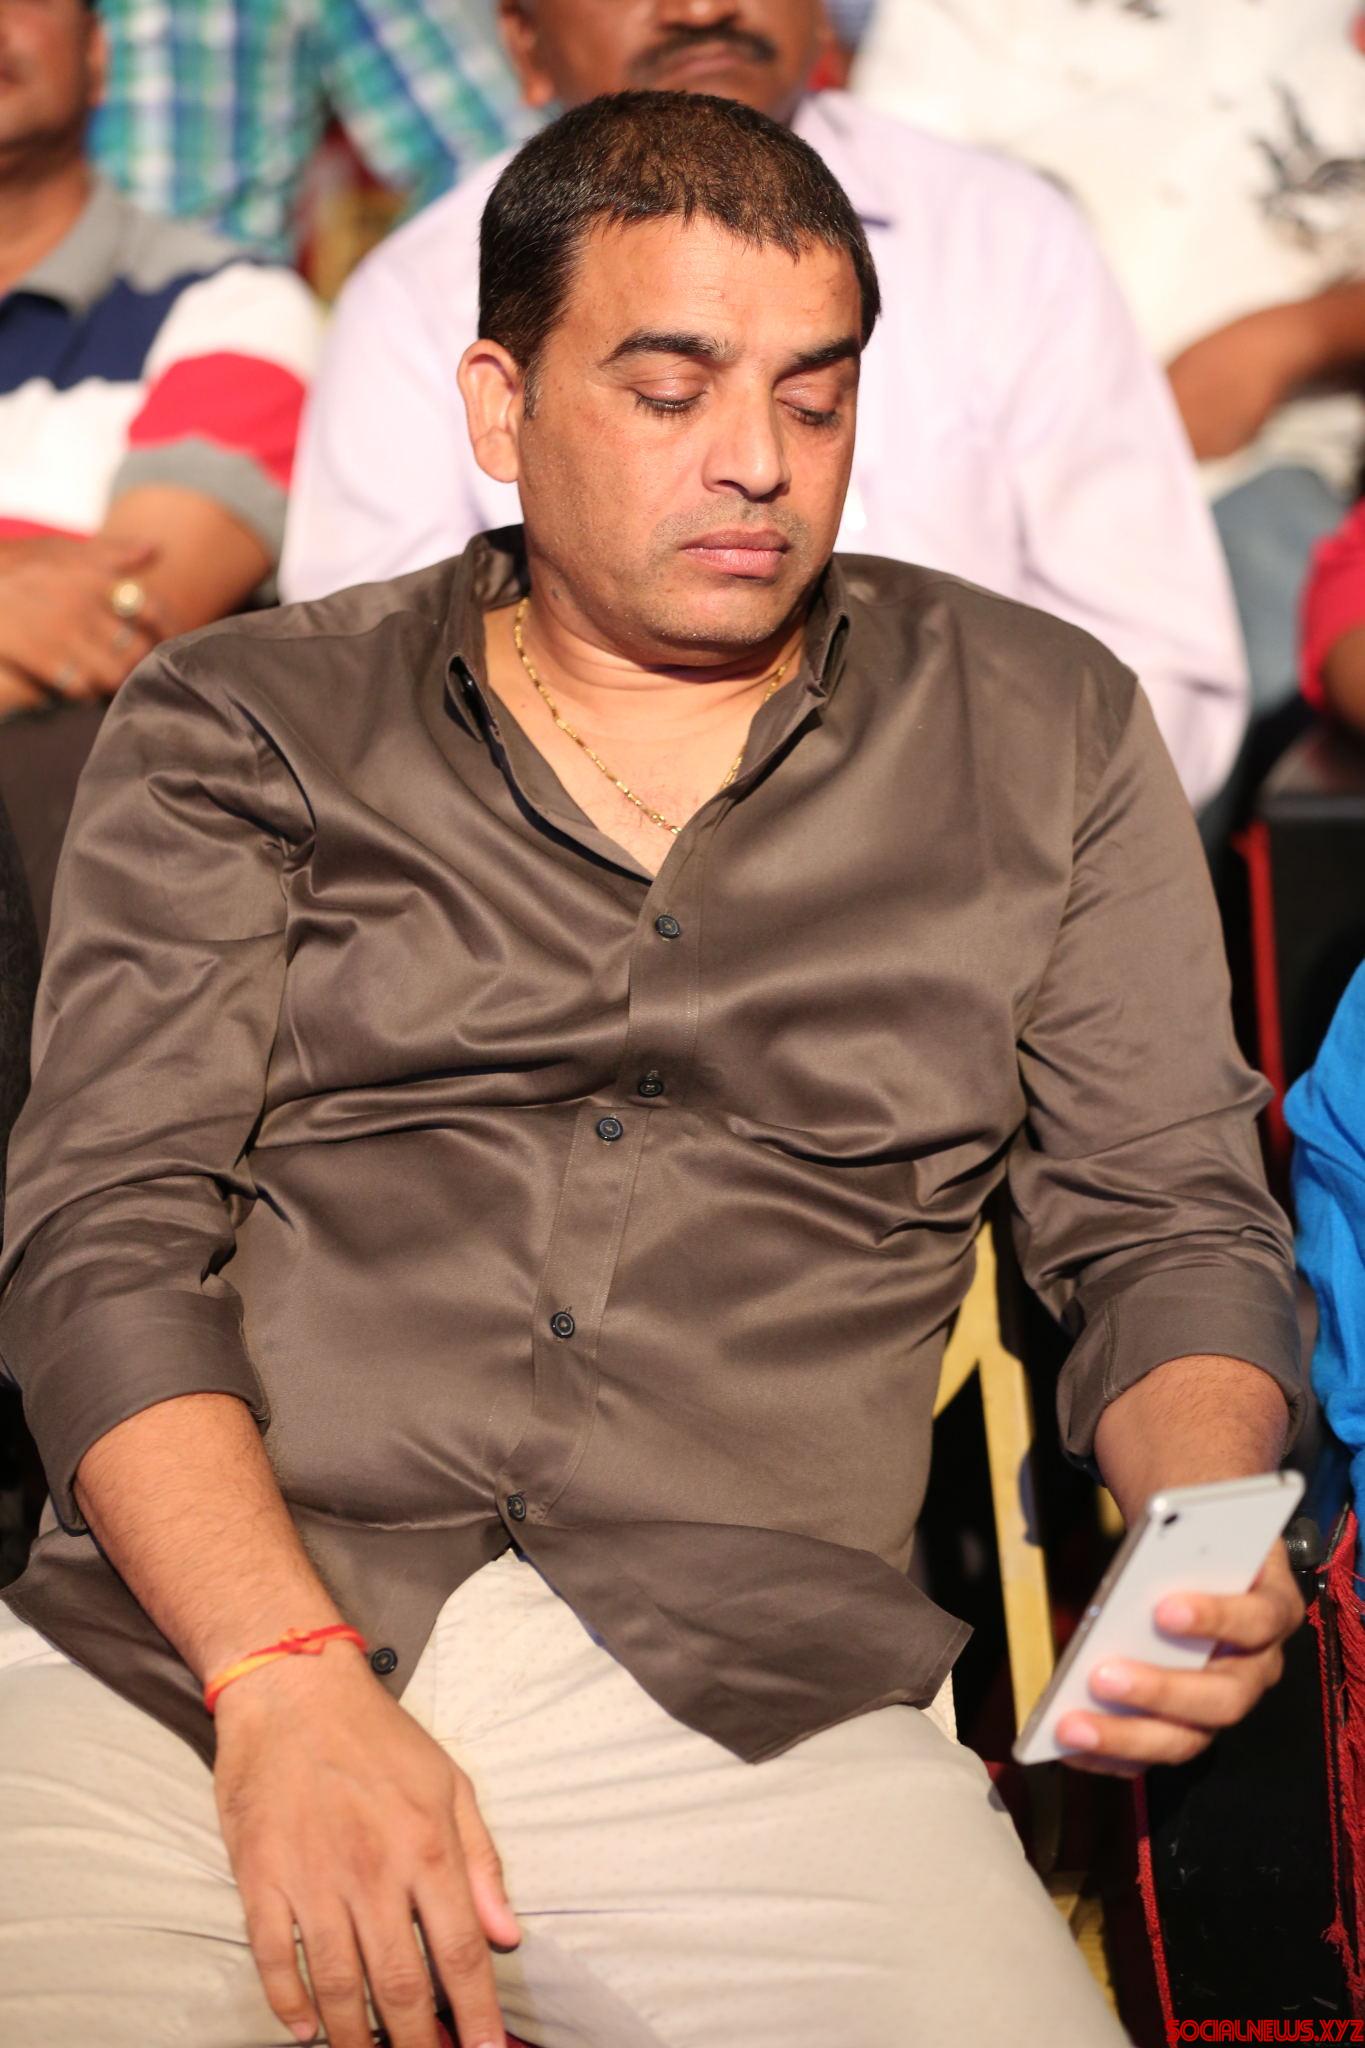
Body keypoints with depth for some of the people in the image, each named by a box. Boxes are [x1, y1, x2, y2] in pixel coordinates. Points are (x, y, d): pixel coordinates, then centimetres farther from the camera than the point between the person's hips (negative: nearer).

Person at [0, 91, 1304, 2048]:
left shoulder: (1046, 734, 17)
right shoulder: (242, 727, 13)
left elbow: (1173, 1227, 17)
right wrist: (289, 1677, -14)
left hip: (751, 1701, 1)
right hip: (185, 1660, -1)